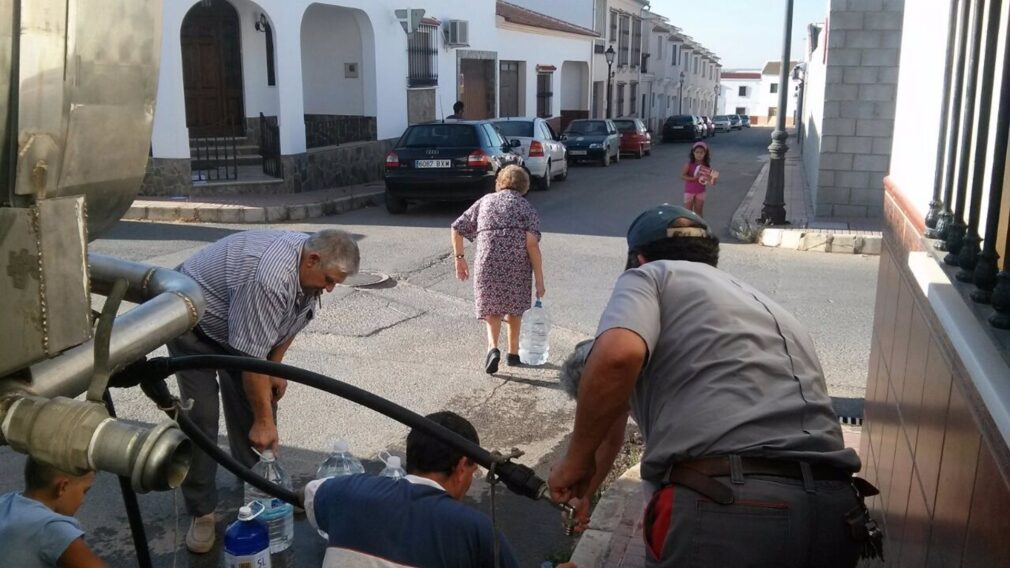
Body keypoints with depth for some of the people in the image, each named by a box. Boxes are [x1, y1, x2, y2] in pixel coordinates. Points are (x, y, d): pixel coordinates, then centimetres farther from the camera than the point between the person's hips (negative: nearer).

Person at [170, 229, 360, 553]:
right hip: (193, 323, -8)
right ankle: (201, 511, 0)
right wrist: (264, 420, -28)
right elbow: (252, 357, -36)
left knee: (253, 403, 3)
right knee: (201, 416, -11)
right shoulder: (269, 278, -41)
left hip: (238, 325, 8)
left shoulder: (310, 268, -15)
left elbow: (294, 318, 4)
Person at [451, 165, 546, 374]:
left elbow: (457, 229, 14)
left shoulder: (485, 201, 18)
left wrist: (459, 258, 23)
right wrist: (539, 280, -3)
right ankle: (513, 352, 29)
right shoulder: (526, 207, 11)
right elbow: (532, 242, -4)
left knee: (491, 309, 16)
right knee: (514, 306, 21)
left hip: (487, 262, 1)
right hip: (518, 263, 0)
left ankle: (493, 347, -6)